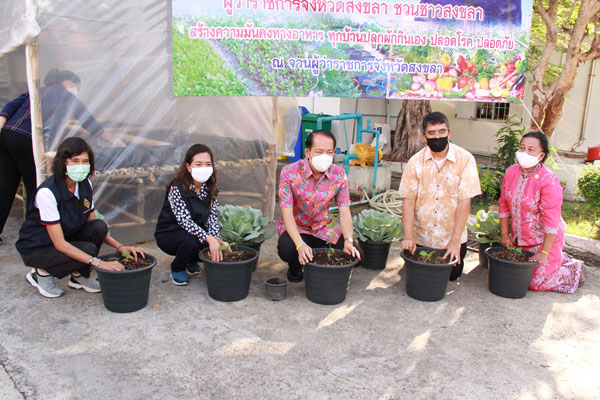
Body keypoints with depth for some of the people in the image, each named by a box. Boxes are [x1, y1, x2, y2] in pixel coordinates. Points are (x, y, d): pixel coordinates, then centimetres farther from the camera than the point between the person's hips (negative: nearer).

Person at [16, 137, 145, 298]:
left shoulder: (85, 185, -8)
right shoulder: (47, 192, -28)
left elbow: (93, 224, 0)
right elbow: (59, 244, -30)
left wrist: (119, 246, -15)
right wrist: (98, 262, -36)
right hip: (36, 249, -6)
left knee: (99, 226, -19)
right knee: (88, 249, -28)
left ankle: (79, 276, 0)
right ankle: (42, 272, -2)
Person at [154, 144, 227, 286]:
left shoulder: (211, 188, -5)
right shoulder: (177, 188, -23)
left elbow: (212, 217, -9)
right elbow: (184, 220, -31)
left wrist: (217, 238, -29)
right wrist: (209, 238, -42)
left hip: (196, 231, 5)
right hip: (168, 235, -5)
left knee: (220, 246, -21)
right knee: (190, 241, -36)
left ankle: (192, 261, 13)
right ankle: (177, 269, -2)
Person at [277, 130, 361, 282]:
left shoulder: (339, 174, -10)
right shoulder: (289, 173, -20)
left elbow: (344, 213, -11)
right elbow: (287, 213, -23)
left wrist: (348, 241, -29)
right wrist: (300, 244, -37)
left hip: (324, 230, 3)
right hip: (296, 229, -3)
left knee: (354, 255, -17)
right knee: (286, 250, -36)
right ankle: (295, 266, 5)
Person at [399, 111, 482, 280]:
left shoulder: (465, 159, -12)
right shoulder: (415, 162, -7)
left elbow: (464, 201, -14)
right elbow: (408, 200, -10)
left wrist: (455, 240, -18)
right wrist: (408, 237, -19)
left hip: (451, 237, -1)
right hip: (421, 237, 1)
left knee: (452, 275, 8)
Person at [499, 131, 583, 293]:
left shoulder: (548, 180, -22)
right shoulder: (511, 172, -3)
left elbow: (551, 219, -21)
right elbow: (504, 205, 4)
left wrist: (544, 252, -20)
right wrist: (505, 235, 3)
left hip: (544, 239, -6)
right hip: (520, 239, 6)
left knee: (535, 282, -4)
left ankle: (575, 270, 23)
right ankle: (559, 258, 35)